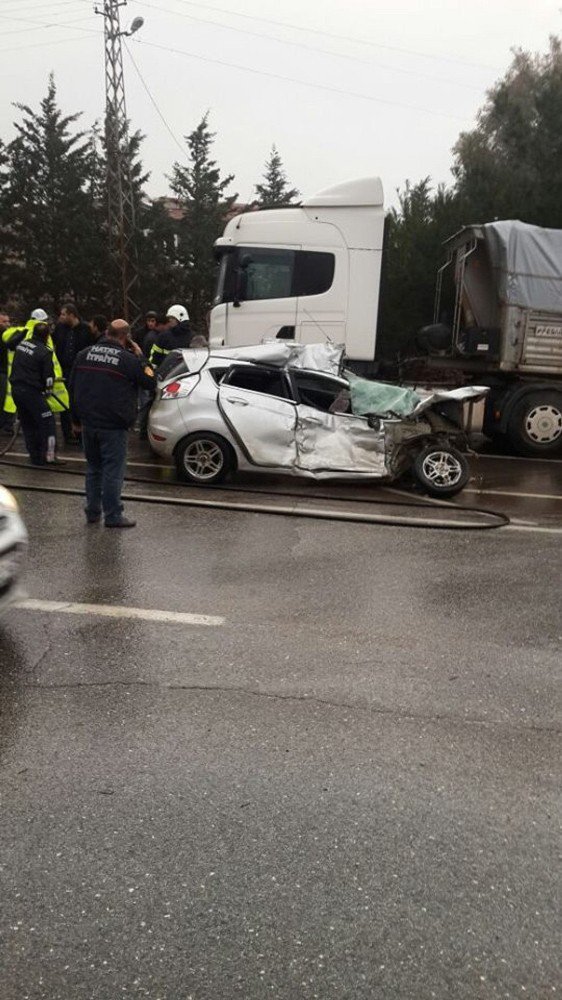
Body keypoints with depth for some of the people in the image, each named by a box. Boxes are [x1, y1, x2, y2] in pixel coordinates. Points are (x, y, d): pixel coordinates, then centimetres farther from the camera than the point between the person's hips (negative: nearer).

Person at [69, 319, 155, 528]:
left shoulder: (84, 354, 8)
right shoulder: (129, 359, -10)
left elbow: (73, 388, 13)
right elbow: (149, 381, -2)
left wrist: (77, 419, 21)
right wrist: (139, 356, 5)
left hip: (88, 423, 6)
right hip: (113, 426, -5)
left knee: (93, 468, 17)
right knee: (113, 471, 1)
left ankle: (92, 512, 22)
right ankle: (113, 516, 4)